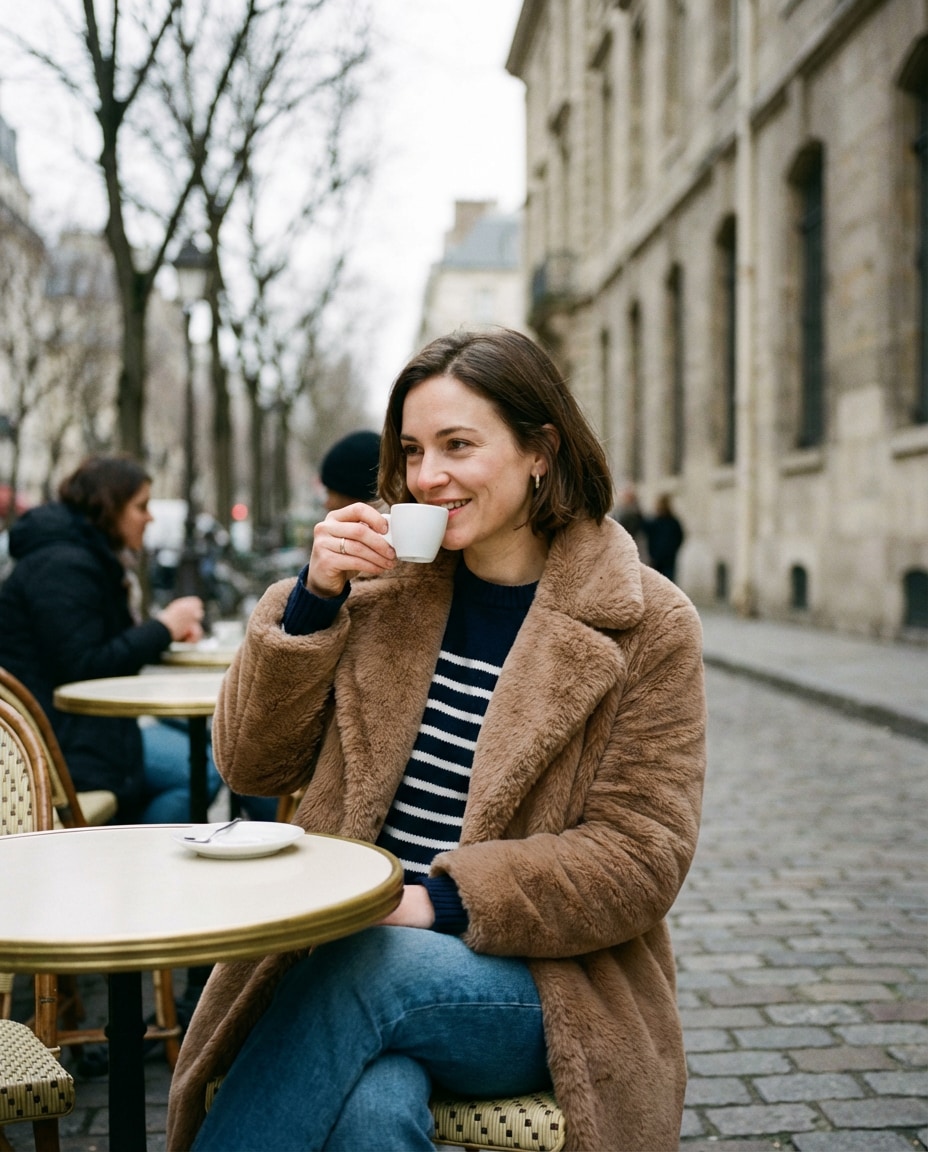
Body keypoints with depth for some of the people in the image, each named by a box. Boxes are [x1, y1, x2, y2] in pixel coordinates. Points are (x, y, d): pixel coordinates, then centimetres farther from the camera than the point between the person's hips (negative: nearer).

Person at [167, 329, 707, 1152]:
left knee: (364, 968, -32)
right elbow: (254, 765, 8)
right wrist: (312, 600, -7)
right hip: (346, 953, 2)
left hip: (544, 988, -1)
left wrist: (439, 903, -16)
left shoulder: (647, 626, -2)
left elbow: (641, 856, -7)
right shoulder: (389, 587, 8)